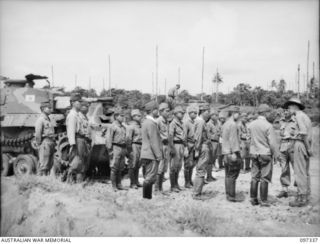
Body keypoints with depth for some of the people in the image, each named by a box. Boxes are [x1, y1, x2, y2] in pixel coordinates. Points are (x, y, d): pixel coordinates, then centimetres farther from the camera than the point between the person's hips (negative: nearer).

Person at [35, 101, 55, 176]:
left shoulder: (49, 119, 20)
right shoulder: (41, 119, -7)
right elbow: (38, 134, -12)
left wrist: (53, 143, 11)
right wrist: (39, 144, -11)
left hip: (51, 143, 9)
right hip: (45, 142, -9)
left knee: (50, 164, 10)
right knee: (43, 164, -7)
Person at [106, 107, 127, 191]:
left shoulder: (123, 127, 16)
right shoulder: (113, 126, -6)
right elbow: (108, 139, -9)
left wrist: (125, 149, 16)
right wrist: (110, 150, -13)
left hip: (123, 148, 7)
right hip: (116, 148, -7)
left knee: (121, 168, 11)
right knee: (114, 168, -2)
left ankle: (119, 184, 18)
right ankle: (114, 186, 3)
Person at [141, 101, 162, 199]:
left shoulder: (146, 122, 16)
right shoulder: (151, 123, -16)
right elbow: (153, 142, -19)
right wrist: (158, 155, -16)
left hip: (147, 154, 10)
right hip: (152, 154, -10)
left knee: (149, 177, 14)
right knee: (150, 177, -6)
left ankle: (147, 197, 19)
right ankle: (146, 196, -2)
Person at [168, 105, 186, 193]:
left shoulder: (181, 123, 16)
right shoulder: (173, 123, -10)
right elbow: (170, 136, -17)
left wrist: (185, 146, 15)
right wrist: (172, 148, -21)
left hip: (181, 146, 8)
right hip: (175, 145, -8)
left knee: (179, 166, 14)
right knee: (173, 166, -2)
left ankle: (176, 184, 25)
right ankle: (173, 186, 4)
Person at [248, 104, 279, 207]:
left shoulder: (251, 125, 2)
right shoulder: (268, 126, -15)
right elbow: (272, 142, -13)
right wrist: (276, 154, -2)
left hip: (254, 153, 5)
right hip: (265, 154, -5)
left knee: (254, 177, 12)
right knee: (264, 178, 2)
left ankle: (253, 199, 17)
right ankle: (263, 201, 6)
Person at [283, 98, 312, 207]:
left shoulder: (299, 116, -9)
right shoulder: (305, 115, 20)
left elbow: (304, 133, -18)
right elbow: (309, 133, 14)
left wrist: (308, 148, -16)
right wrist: (309, 147, 8)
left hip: (300, 143, -10)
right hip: (306, 144, 10)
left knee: (299, 172, -7)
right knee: (305, 171, 14)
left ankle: (301, 198, -6)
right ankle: (306, 196, 21)